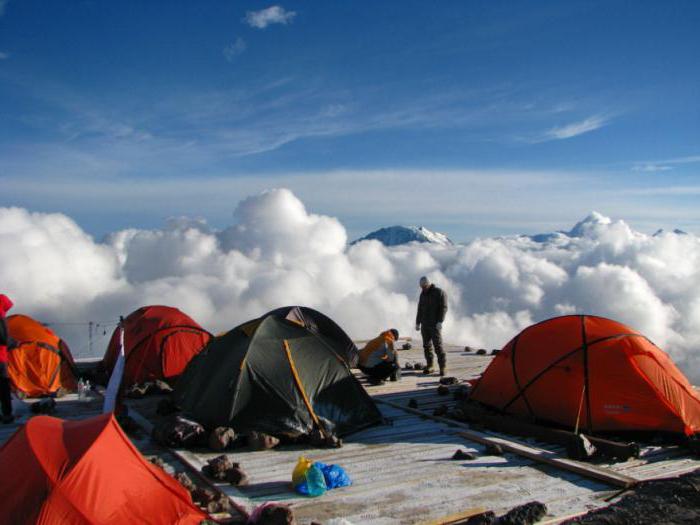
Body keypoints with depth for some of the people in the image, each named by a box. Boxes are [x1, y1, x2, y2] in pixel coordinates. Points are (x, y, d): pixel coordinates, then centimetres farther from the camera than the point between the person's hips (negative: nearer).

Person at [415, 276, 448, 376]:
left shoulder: (439, 293, -6)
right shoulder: (423, 294, 15)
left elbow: (444, 308, -11)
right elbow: (420, 309, 21)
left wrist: (440, 322, -19)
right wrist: (417, 322, 17)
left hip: (435, 325, -6)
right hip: (424, 325, 7)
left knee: (438, 346, -11)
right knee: (426, 346, 6)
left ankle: (443, 367, -8)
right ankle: (429, 366, 12)